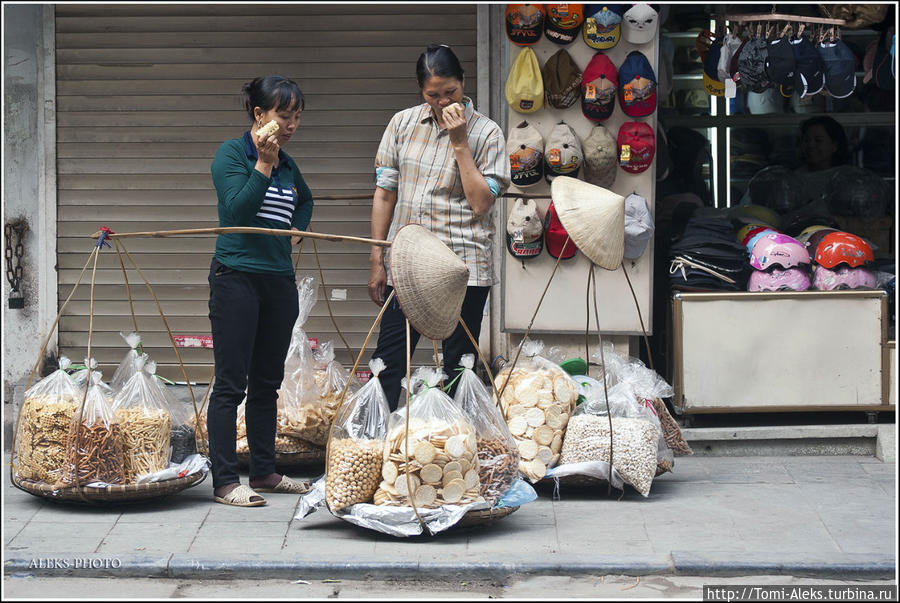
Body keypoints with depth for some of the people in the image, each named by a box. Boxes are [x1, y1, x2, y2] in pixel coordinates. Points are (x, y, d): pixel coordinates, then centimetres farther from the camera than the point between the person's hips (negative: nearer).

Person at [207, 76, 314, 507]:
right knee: (231, 382, -6)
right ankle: (225, 482, -5)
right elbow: (238, 208, -17)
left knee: (268, 381, 12)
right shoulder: (231, 153, -5)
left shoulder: (287, 164, 14)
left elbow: (305, 200, 34)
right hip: (237, 277, -7)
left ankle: (264, 472, 20)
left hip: (279, 279, 7)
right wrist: (264, 165, -22)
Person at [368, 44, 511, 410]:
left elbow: (481, 203, -10)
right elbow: (385, 193, 11)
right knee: (388, 362, 1)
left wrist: (459, 143, -12)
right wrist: (377, 260, 7)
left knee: (458, 367, 2)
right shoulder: (403, 124, 8)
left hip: (463, 267, -3)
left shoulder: (486, 133, -1)